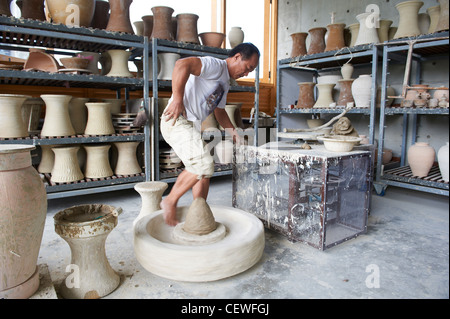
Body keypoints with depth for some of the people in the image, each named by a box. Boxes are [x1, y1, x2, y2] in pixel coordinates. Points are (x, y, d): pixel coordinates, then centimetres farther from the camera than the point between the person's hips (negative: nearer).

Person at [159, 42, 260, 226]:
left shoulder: (225, 83, 23)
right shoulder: (215, 65, -9)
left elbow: (219, 111, 33)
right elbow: (182, 65, -26)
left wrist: (232, 131, 21)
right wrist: (177, 98, -30)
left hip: (192, 127, 10)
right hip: (177, 121, -10)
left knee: (205, 171, 10)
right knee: (204, 164, -21)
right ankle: (170, 201, -4)